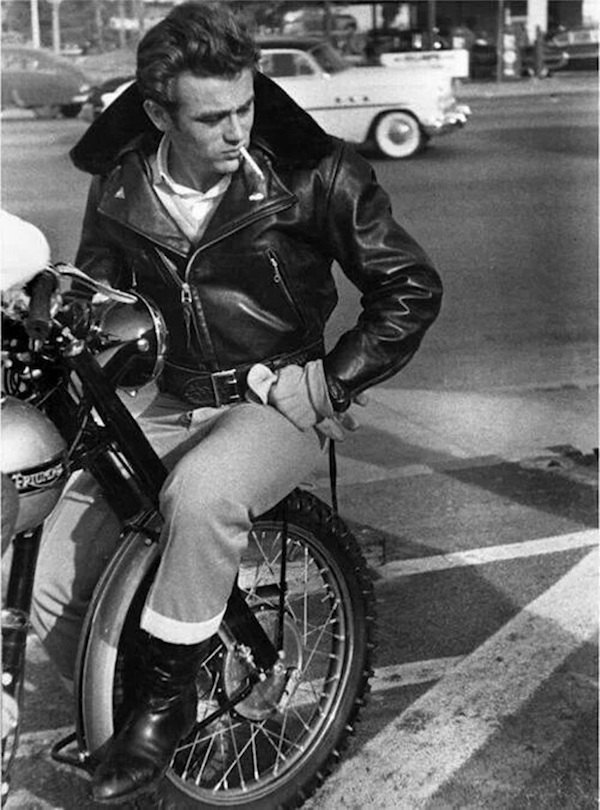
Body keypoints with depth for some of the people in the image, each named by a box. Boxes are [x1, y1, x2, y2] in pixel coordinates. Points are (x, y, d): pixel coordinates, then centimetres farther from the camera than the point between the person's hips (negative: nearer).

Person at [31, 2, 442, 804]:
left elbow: (411, 288, -5)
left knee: (199, 495, -39)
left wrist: (332, 383, -11)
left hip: (277, 399, -4)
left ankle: (166, 693, -16)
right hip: (168, 404, 4)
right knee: (54, 583, -8)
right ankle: (112, 712, 20)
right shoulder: (120, 189, -1)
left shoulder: (313, 175, -12)